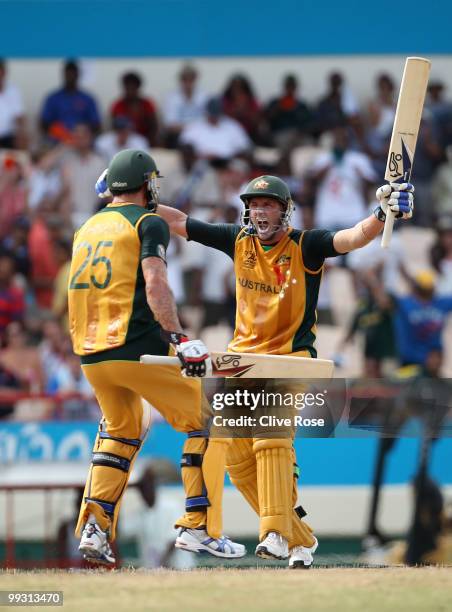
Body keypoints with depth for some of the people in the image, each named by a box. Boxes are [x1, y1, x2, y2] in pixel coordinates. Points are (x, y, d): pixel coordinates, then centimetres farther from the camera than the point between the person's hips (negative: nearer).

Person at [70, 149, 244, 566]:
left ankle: (95, 526, 10)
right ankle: (198, 527, -4)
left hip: (90, 355, 7)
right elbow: (155, 285, -17)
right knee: (205, 423, 4)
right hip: (138, 349, -7)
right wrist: (180, 340, -25)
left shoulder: (88, 228, 17)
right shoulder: (148, 223, -3)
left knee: (121, 431, 25)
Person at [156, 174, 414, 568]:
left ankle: (276, 534, -31)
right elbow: (179, 222, 11)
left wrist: (383, 216, -42)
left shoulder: (305, 246, -9)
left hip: (290, 358, -6)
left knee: (270, 434, -26)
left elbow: (352, 239, -25)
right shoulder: (239, 241, 4)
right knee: (238, 459, 2)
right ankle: (300, 538, 12)